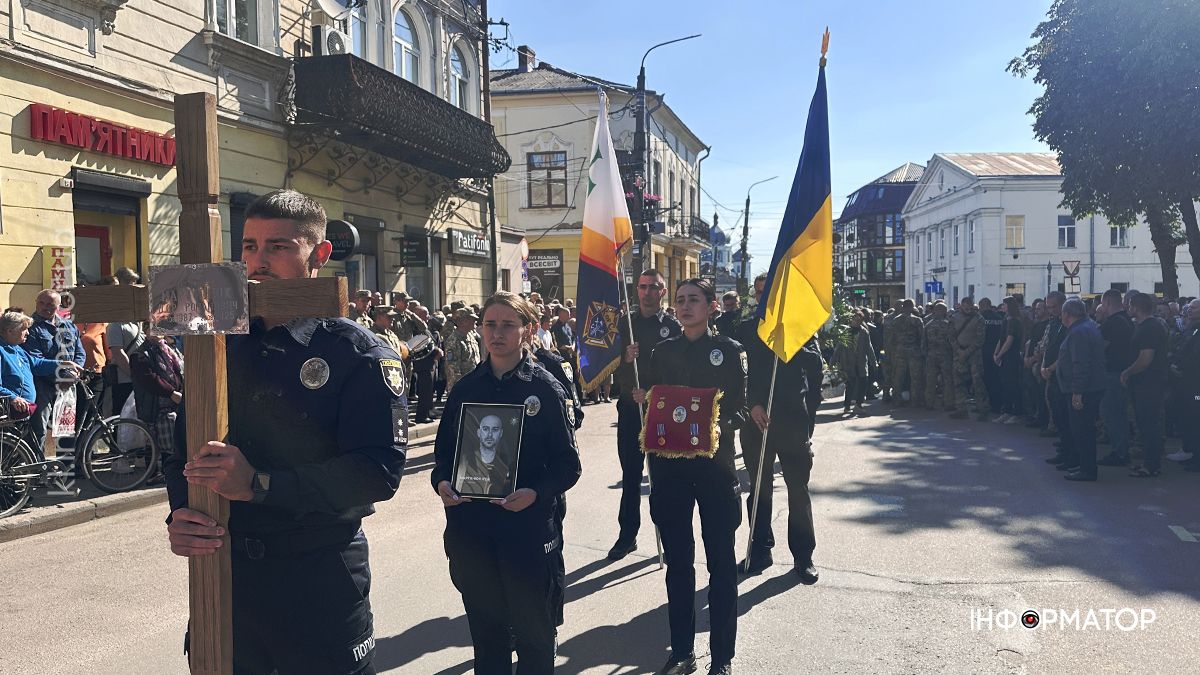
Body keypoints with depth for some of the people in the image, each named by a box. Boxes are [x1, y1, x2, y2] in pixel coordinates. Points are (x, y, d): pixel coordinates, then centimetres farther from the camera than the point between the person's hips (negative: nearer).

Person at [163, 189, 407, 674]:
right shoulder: (222, 346, 8)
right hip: (224, 572, 5)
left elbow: (379, 469, -19)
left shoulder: (359, 355, -9)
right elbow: (184, 448, 11)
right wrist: (180, 514, -10)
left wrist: (259, 484, -25)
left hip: (320, 583, -4)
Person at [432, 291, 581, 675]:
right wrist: (441, 482, -10)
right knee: (485, 630, 16)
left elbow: (568, 466, -6)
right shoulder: (465, 388, 6)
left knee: (534, 632, 12)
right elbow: (444, 452, 11)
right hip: (471, 528, 3)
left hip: (528, 530, -3)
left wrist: (536, 493, -23)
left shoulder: (546, 389, -5)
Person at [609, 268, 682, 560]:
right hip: (630, 407, 2)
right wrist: (624, 358, -15)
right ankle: (627, 534, 19)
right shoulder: (625, 322, 6)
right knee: (630, 474, 9)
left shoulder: (673, 326, -2)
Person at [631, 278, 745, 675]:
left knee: (721, 563, 4)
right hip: (670, 464, 3)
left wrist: (721, 426, -22)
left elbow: (742, 409, -4)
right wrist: (643, 399, -9)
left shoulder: (730, 351, 0)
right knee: (678, 561, 11)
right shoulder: (663, 351, 9)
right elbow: (648, 399, 12)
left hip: (715, 462, -3)